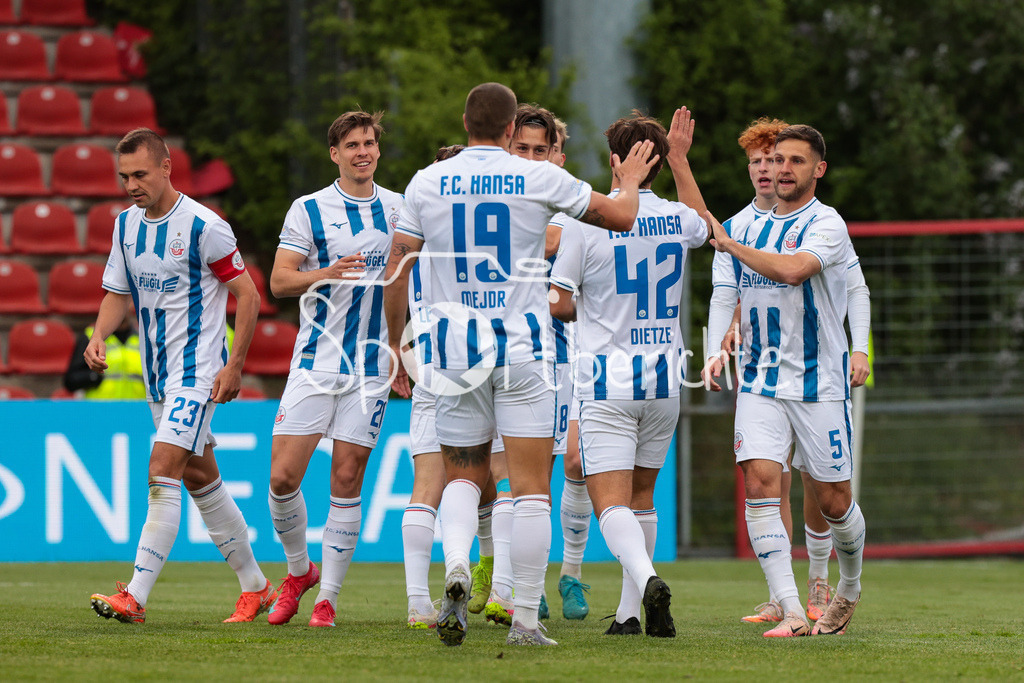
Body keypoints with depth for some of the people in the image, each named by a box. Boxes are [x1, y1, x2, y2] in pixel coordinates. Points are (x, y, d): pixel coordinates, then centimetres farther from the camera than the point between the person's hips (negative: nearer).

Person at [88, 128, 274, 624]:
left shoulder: (203, 226, -15)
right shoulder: (126, 224, 6)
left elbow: (248, 295, -9)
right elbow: (118, 293, 15)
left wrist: (234, 365, -13)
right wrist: (99, 336, -5)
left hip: (198, 372, -8)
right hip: (159, 376, 8)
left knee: (163, 470, -17)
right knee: (199, 476, 13)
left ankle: (135, 597, -21)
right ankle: (255, 587, 25)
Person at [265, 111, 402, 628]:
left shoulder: (399, 209, 8)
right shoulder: (308, 210, 0)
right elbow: (279, 280, -5)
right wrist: (328, 273, -22)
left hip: (371, 366, 1)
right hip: (315, 360, -1)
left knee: (347, 479, -3)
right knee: (283, 475, -7)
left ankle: (328, 596, 6)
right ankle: (298, 571, 18)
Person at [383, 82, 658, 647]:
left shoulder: (427, 183, 3)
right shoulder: (539, 178, -3)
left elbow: (396, 276, 4)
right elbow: (621, 217, 7)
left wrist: (396, 346, 15)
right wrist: (629, 182, 28)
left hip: (455, 347, 2)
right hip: (521, 346, -2)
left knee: (463, 476, 15)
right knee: (531, 487, 1)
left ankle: (455, 564, -14)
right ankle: (526, 620, -1)